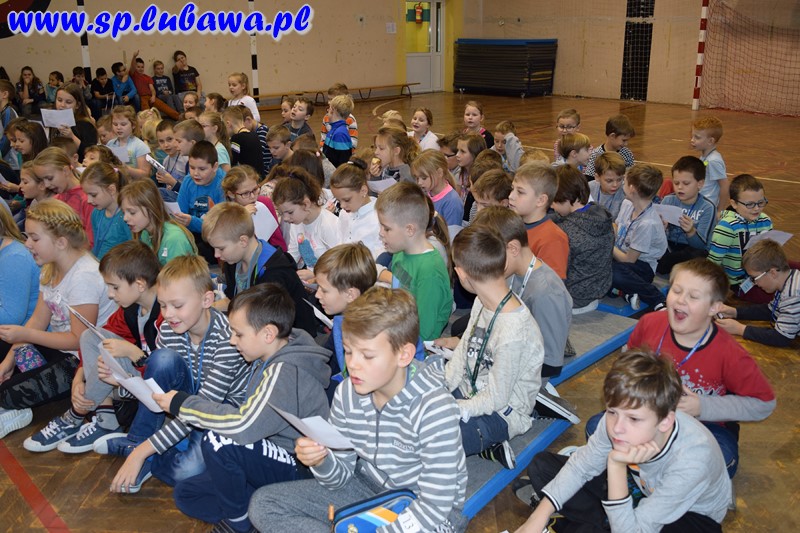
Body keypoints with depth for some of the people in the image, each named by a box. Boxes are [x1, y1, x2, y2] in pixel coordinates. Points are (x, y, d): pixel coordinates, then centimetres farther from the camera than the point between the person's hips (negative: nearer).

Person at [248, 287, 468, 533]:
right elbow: (340, 478, 1)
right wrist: (321, 461, -22)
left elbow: (434, 507, -24)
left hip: (424, 508, -7)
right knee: (263, 503, -2)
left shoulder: (435, 409, -27)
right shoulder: (347, 394, -9)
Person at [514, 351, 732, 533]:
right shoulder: (616, 419, -27)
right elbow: (582, 464, -7)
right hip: (644, 488, 5)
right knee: (542, 465, -2)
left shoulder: (691, 460, -40)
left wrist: (617, 466, -43)